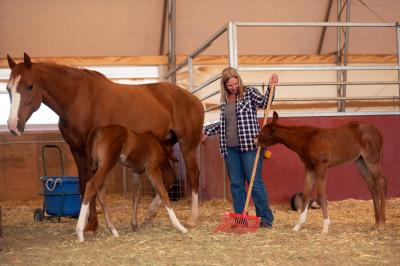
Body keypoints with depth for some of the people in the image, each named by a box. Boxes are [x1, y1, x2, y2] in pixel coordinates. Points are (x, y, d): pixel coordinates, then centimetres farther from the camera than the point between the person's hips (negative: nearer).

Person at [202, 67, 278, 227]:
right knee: (236, 184, 8)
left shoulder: (249, 93, 0)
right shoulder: (224, 100, 13)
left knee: (255, 182, -4)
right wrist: (207, 132, 23)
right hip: (230, 148, 5)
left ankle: (266, 219, 1)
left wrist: (270, 88, -27)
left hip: (249, 146, -5)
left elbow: (264, 103, -15)